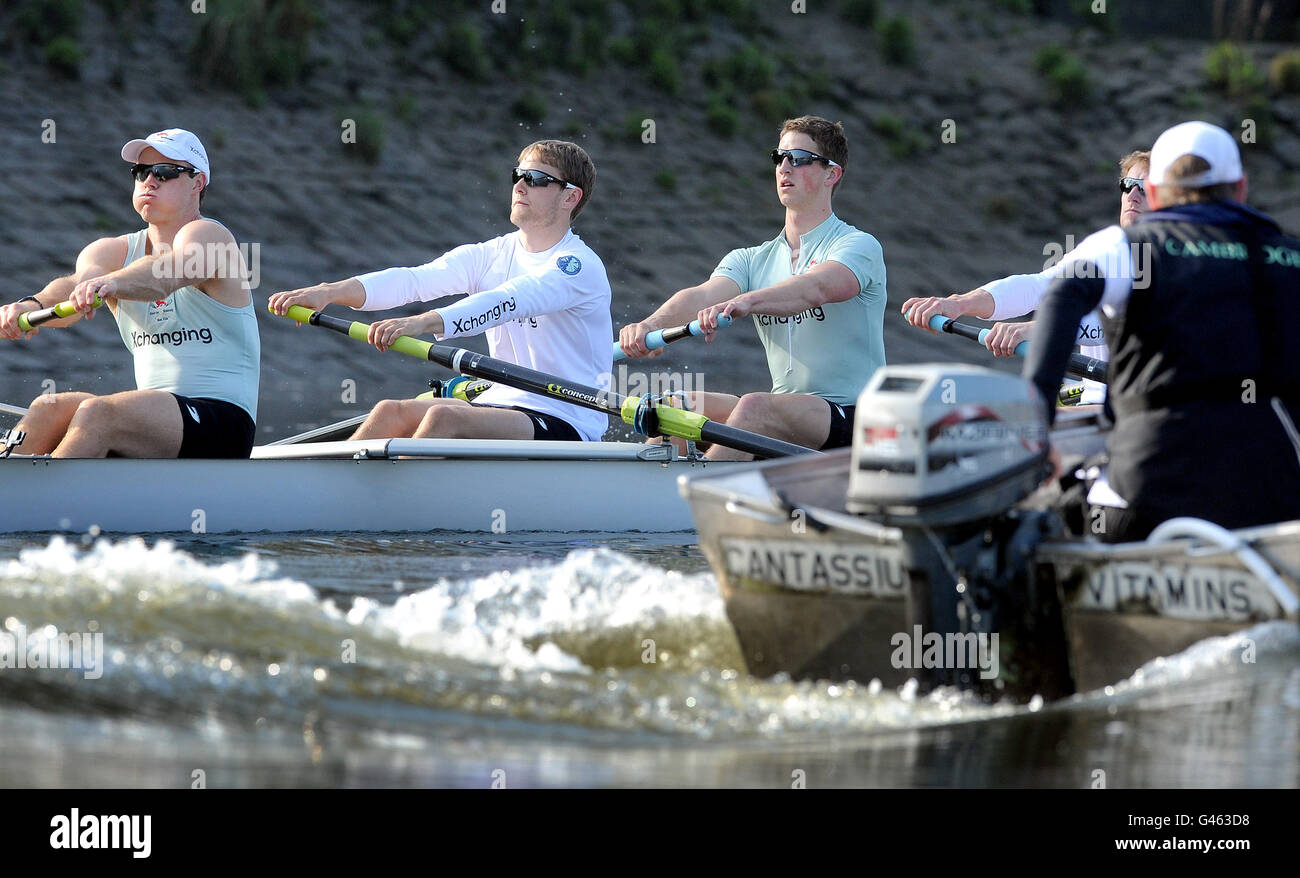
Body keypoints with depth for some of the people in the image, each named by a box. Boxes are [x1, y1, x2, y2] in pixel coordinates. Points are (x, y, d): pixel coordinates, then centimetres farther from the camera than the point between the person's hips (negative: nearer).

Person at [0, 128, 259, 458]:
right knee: (48, 409, -19)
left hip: (224, 422, -6)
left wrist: (112, 283, -51)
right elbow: (77, 283, -9)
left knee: (97, 412, -30)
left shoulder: (206, 236, -5)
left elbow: (170, 272, -29)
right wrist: (33, 305, -34)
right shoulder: (112, 252, 14)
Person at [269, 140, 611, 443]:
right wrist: (331, 292, -21)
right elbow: (416, 280, -3)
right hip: (501, 404, 7)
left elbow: (510, 302, -28)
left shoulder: (581, 266, -10)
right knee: (391, 412, -16)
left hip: (566, 427, -7)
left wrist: (425, 322, -44)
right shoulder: (491, 256, 11)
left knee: (443, 419, -30)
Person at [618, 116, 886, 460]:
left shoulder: (859, 245, -4)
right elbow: (703, 294, -6)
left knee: (754, 408, -33)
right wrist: (650, 325, -28)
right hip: (786, 413, 7)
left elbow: (818, 288, -27)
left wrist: (746, 302, -46)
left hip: (853, 418, -6)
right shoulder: (752, 260, 15)